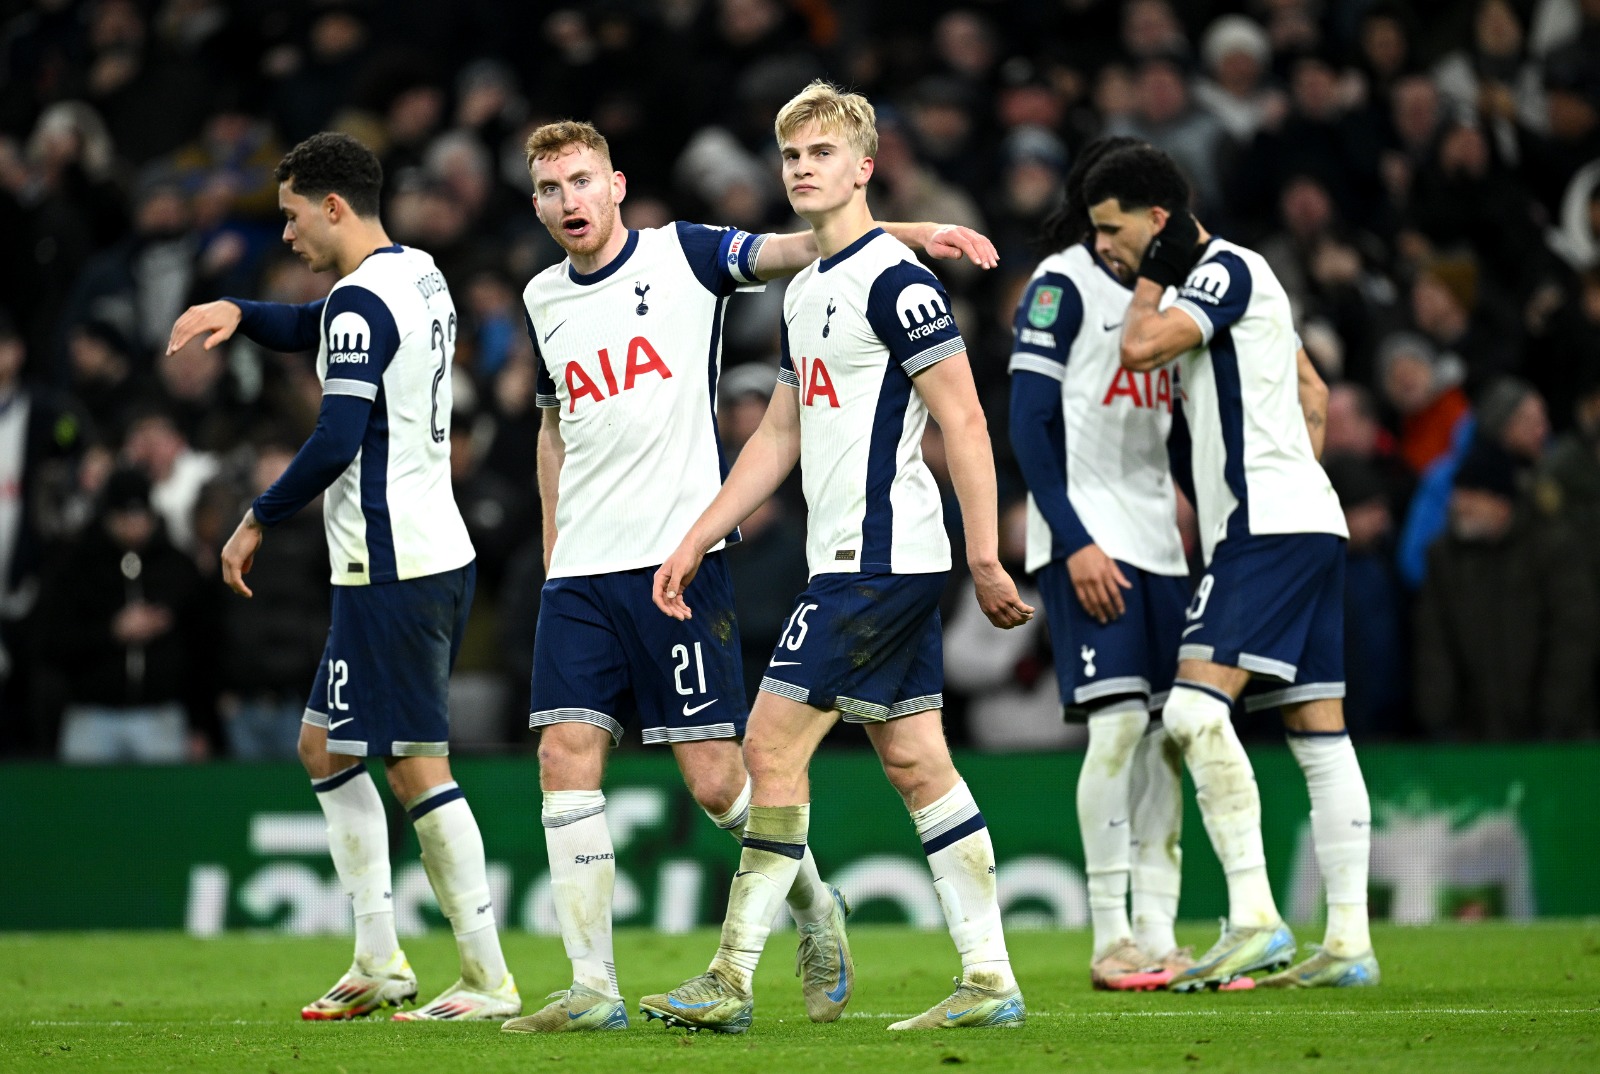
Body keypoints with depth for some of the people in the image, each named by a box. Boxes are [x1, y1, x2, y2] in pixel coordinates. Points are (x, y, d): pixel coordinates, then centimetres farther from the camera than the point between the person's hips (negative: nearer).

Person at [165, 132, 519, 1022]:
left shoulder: (361, 301, -14)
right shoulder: (421, 277, 16)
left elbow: (337, 440, -21)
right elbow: (310, 331, 31)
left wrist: (256, 521, -9)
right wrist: (238, 312, 11)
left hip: (393, 568, -10)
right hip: (437, 552, 10)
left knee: (419, 766, -9)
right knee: (326, 745, 17)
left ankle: (489, 980, -9)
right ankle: (380, 961, 16)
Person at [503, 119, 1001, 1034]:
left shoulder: (681, 254, -1)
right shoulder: (544, 299, 14)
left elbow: (793, 250, -14)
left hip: (681, 556, -5)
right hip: (581, 572, 5)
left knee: (715, 778, -6)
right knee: (567, 758, -7)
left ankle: (814, 908, 21)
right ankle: (593, 986, -3)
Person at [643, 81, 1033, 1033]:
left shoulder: (895, 281, -12)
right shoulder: (807, 292, 17)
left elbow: (966, 425, -15)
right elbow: (781, 436, 24)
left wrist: (986, 560, -19)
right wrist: (697, 543, 22)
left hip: (877, 558, -9)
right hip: (863, 562, 9)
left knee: (773, 745, -8)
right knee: (915, 762, 7)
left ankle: (732, 982, -6)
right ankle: (991, 981, 8)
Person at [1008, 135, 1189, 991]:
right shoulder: (1063, 283, -4)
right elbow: (1030, 424, -10)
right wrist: (1074, 541, -17)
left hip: (1157, 542, 7)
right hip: (1088, 540, -7)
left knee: (1171, 734, 3)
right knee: (1118, 722, -13)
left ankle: (1158, 936, 5)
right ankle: (1110, 942, -10)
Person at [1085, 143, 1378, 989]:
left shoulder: (1227, 270, -8)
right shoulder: (1223, 279, 22)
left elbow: (1139, 349, -20)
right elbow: (1313, 393, 30)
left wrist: (1151, 277, -3)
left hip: (1269, 527, -11)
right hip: (1305, 523, 11)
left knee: (1197, 710, -19)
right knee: (1319, 735, 6)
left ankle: (1254, 916, -23)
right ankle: (1348, 942, 4)